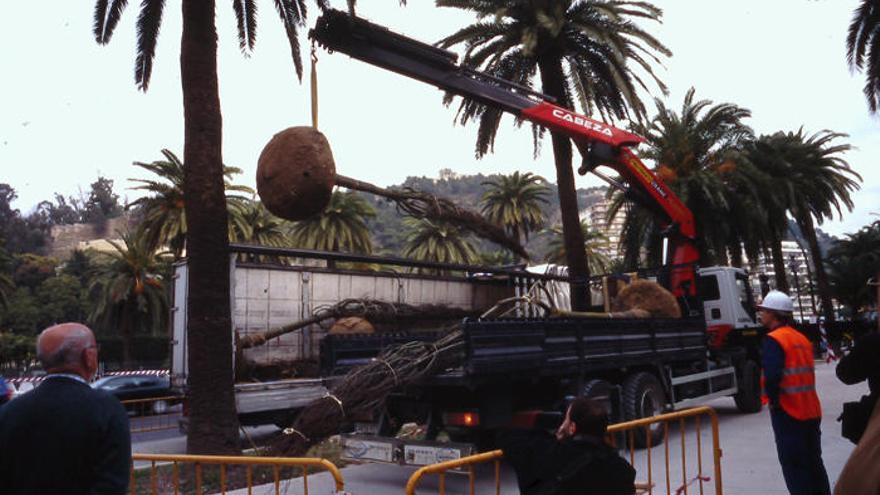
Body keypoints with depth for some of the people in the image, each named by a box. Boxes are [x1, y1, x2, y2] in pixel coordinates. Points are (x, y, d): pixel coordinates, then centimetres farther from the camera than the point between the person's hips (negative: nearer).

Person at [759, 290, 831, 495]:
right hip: (811, 411, 8)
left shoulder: (773, 340, -14)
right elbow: (805, 372, 15)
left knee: (794, 465, 0)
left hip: (788, 411, -8)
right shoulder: (802, 338, 12)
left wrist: (773, 400, -11)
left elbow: (772, 376, -26)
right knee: (814, 462, 17)